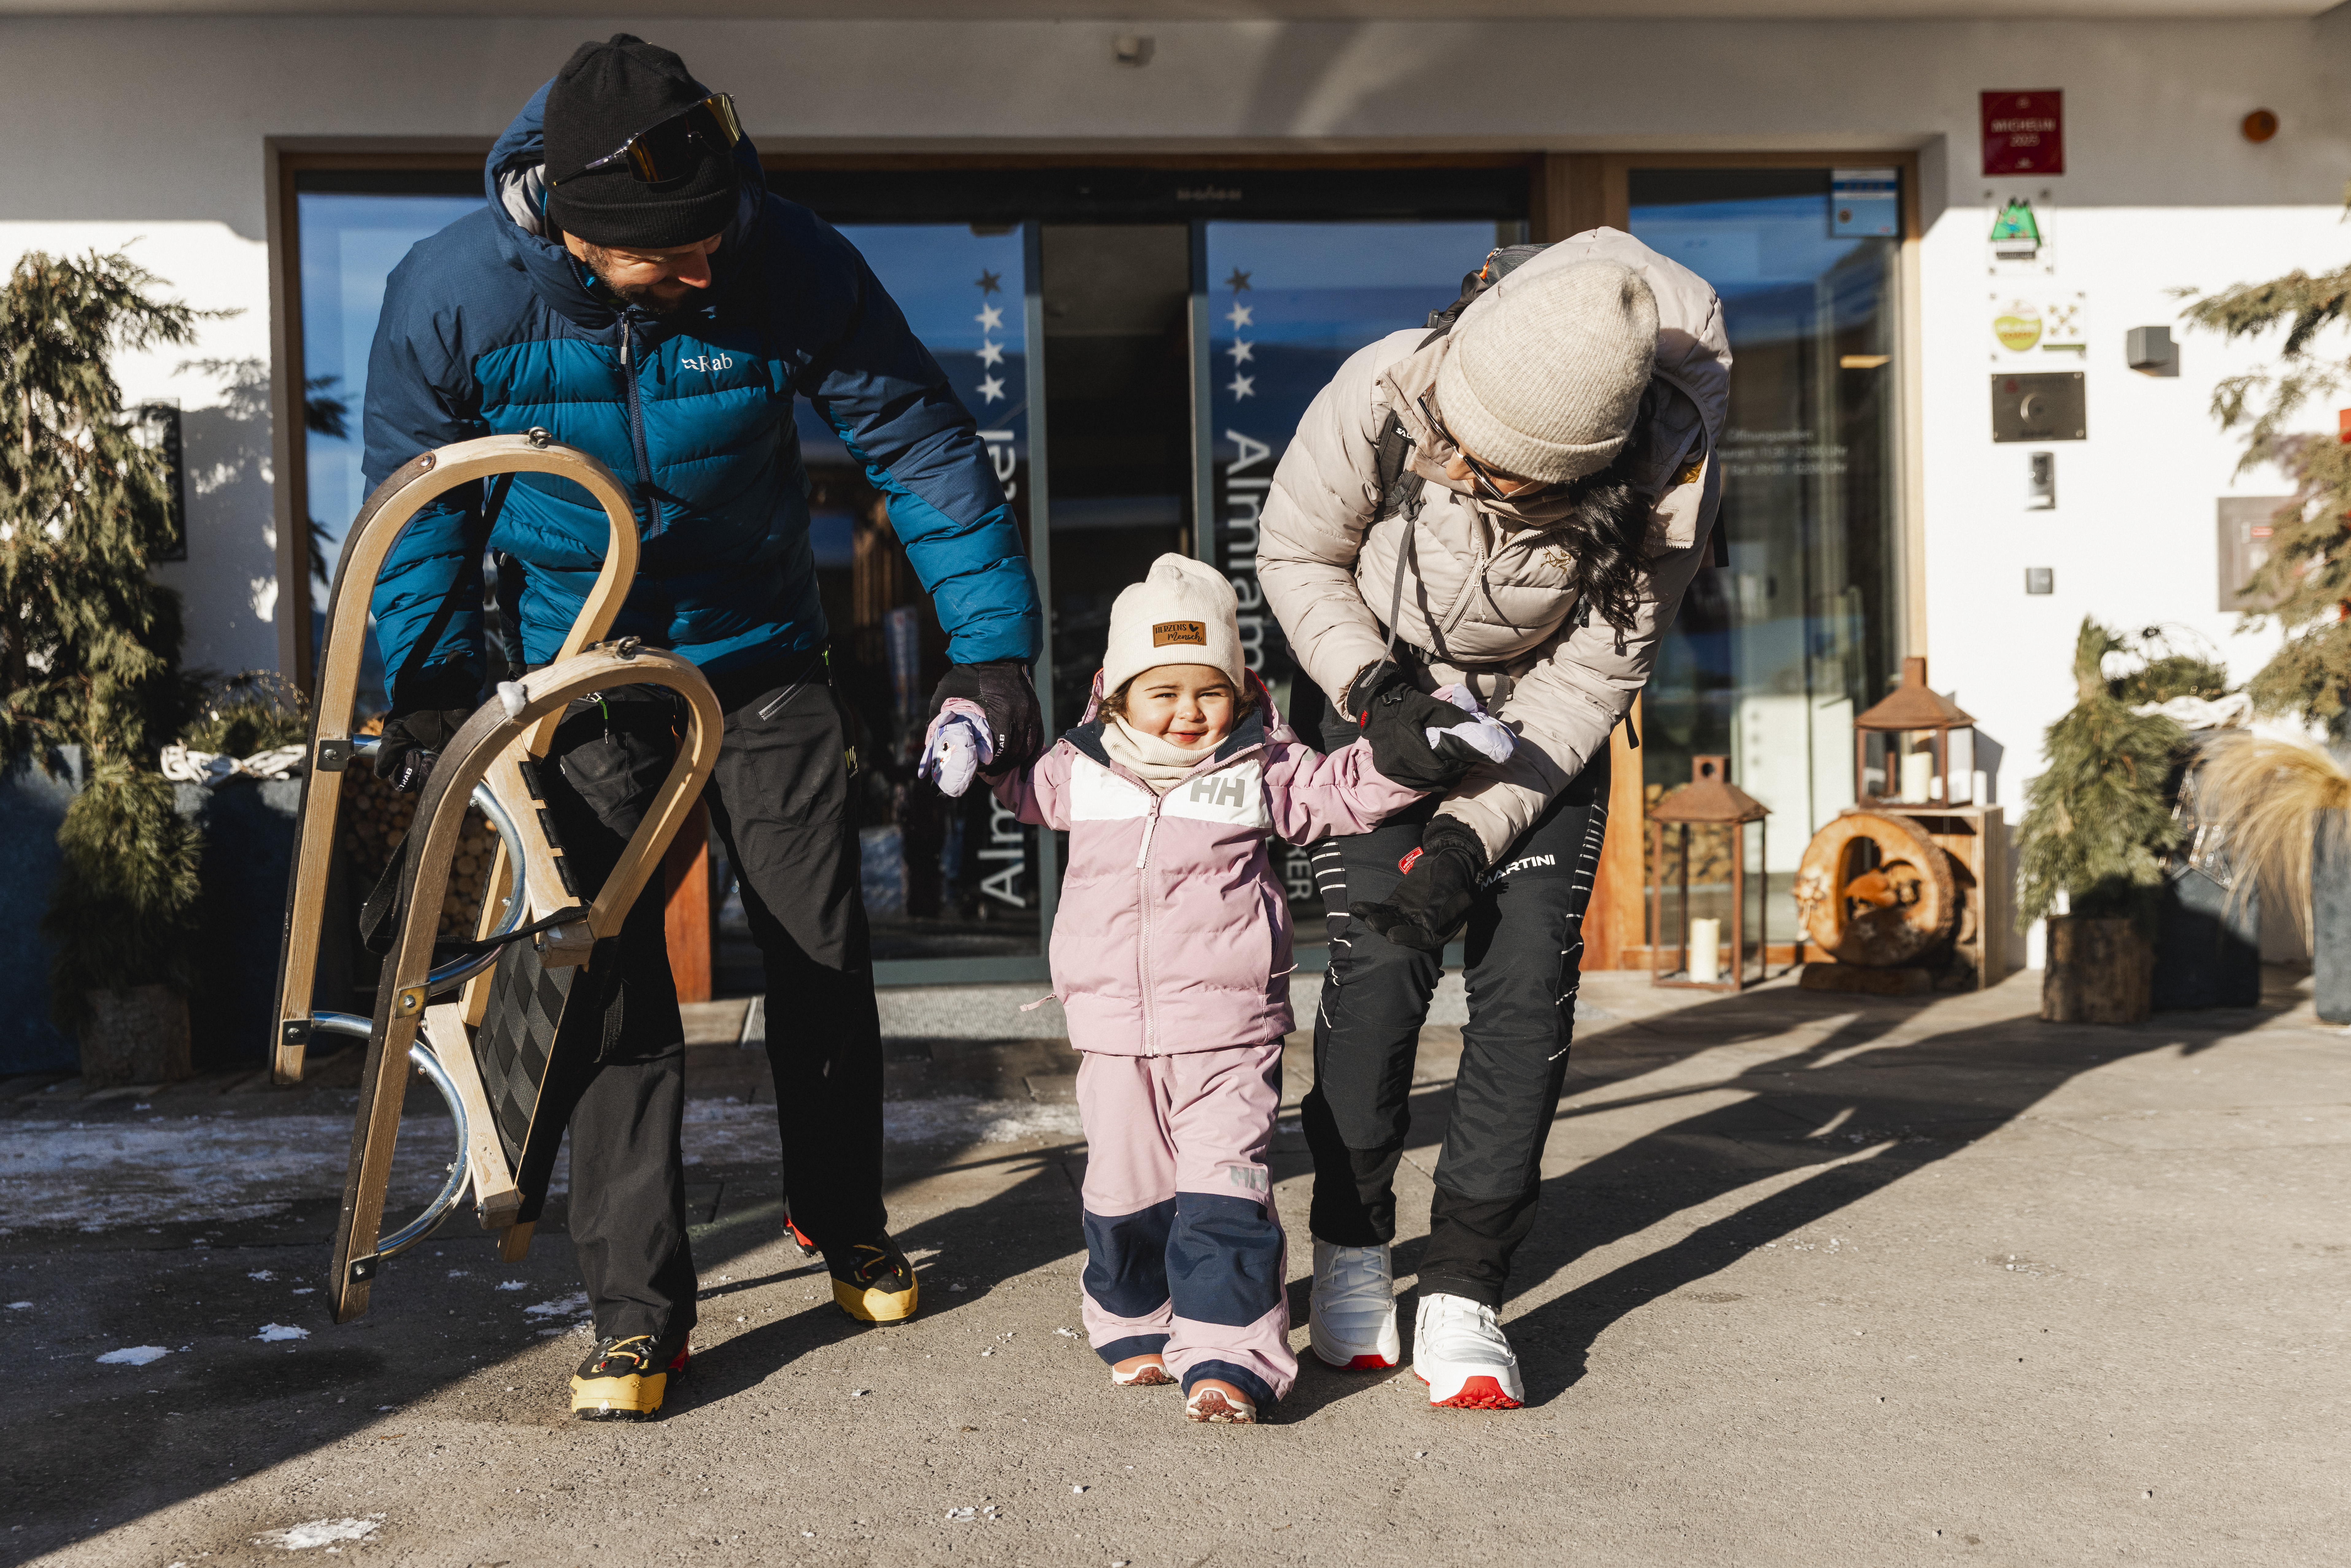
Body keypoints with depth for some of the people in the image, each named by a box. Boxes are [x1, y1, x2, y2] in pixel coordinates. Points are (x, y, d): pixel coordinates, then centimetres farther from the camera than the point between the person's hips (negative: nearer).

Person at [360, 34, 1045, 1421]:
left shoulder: (791, 264, -23)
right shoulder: (450, 296, -20)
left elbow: (922, 444, -14)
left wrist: (991, 643, -17)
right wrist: (432, 684, -8)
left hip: (764, 654, 1)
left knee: (823, 953, 7)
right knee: (613, 977, -4)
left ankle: (845, 1221, 30)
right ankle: (641, 1306, 6)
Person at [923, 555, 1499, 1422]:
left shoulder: (1262, 770, 2)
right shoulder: (1079, 770, 7)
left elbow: (1342, 788, 5)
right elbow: (1016, 784, 23)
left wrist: (1411, 748, -9)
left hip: (1229, 1031, -2)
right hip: (1113, 1032, 3)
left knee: (1224, 1189, -11)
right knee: (1124, 1190, 11)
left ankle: (1231, 1355, -7)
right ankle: (1137, 1325, 32)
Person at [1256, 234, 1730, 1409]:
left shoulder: (1665, 478, -31)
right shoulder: (1379, 400, -32)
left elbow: (1596, 676, -19)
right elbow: (1296, 555, -12)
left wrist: (1477, 830, -26)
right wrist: (1374, 684, -28)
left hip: (1544, 723, 0)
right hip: (1392, 698, 0)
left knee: (1530, 985, -10)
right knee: (1380, 964, -12)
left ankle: (1463, 1292, 0)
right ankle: (1350, 1247, 9)